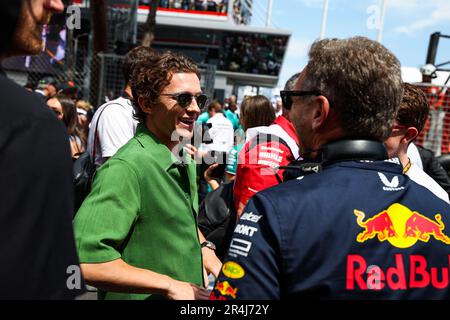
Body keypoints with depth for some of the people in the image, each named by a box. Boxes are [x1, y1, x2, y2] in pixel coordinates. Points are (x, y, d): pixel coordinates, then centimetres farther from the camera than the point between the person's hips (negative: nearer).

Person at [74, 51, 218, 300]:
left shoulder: (184, 159, 2)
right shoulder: (126, 168, -26)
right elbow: (85, 259, -34)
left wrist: (205, 252, -2)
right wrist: (170, 286, -26)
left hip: (192, 291, 8)